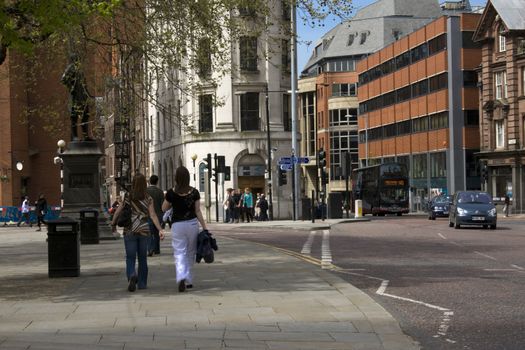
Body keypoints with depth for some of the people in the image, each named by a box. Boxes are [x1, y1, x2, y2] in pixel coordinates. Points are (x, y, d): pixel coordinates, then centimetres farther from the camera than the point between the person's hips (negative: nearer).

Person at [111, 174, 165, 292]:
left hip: (129, 231, -1)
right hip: (144, 231, 1)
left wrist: (113, 223, 12)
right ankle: (142, 283, 18)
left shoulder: (127, 197, -3)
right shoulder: (148, 199, -2)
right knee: (142, 258, 14)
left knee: (130, 258, 1)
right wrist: (160, 230, -10)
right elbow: (153, 215, -9)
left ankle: (132, 275, -27)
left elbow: (118, 211, -2)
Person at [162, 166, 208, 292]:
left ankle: (181, 278, -24)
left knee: (179, 253, -2)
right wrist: (204, 227, 3)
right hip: (192, 223, 2)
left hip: (177, 224, -2)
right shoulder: (194, 192, -4)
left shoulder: (171, 193, -8)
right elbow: (198, 211, -2)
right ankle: (189, 280, 23)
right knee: (190, 253, 16)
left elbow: (164, 208, 5)